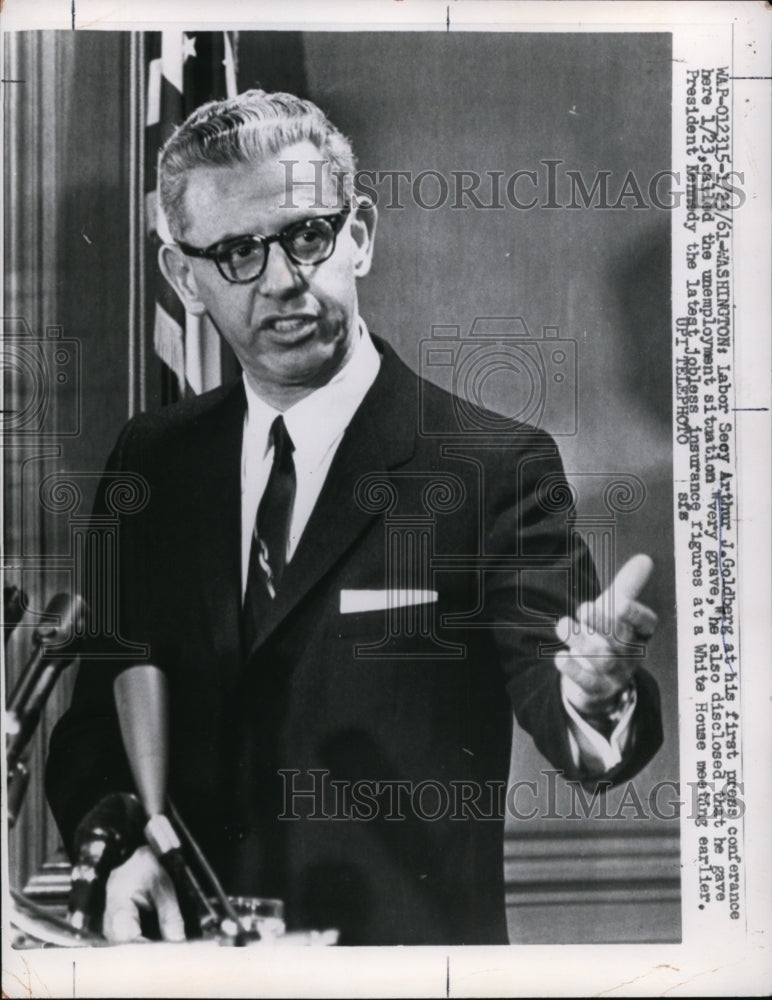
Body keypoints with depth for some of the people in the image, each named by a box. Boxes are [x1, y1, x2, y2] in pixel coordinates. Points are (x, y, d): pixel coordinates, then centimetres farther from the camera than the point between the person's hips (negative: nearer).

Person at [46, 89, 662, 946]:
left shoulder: (496, 466, -6)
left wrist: (596, 695, -32)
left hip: (407, 936, -2)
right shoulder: (150, 460, 6)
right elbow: (92, 707, 9)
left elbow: (545, 681, -12)